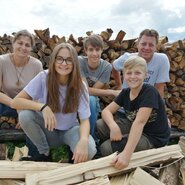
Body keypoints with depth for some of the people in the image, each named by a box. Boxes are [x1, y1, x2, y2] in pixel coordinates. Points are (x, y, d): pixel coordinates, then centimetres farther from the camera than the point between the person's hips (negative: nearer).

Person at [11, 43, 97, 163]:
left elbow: (85, 120, -19)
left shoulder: (79, 86, -16)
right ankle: (44, 153, -4)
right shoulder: (43, 77, -18)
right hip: (48, 129, 1)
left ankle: (75, 156, 7)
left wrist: (83, 140, -41)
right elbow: (16, 102, -21)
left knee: (89, 150, -31)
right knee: (25, 115, -28)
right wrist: (43, 107, -38)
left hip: (70, 130, -1)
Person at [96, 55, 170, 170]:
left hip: (153, 138, -7)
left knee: (107, 147, -21)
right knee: (100, 125, -4)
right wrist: (113, 126, -29)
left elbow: (140, 122, -36)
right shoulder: (125, 92, -2)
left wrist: (127, 154, -44)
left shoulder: (149, 92, -24)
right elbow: (106, 111, -5)